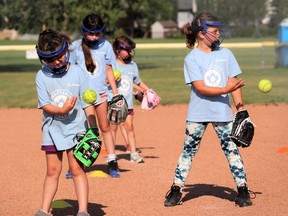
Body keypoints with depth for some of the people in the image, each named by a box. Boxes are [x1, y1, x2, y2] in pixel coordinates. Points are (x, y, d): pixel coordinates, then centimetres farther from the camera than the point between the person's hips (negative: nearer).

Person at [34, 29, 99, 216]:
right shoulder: (42, 76, -4)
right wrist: (62, 110, -26)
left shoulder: (78, 73, -7)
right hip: (52, 130, 2)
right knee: (53, 170, 8)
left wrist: (93, 130, -8)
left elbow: (88, 104, -4)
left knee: (77, 168, -6)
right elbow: (44, 105, -8)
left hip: (76, 129, -2)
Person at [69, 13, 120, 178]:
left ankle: (112, 162, 10)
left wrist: (115, 92, 6)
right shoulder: (76, 47, -2)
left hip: (100, 92, 0)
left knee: (105, 127, 5)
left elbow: (109, 69, 8)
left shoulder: (106, 46, 1)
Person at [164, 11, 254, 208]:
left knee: (232, 149, 1)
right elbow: (200, 88, -16)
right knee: (188, 151, 4)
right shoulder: (191, 58, -6)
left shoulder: (225, 54, 4)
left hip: (222, 112, 2)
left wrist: (240, 108, -3)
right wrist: (225, 90, -26)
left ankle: (243, 191, 7)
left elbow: (234, 83, 5)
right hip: (197, 114, -2)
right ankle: (176, 190, 11)